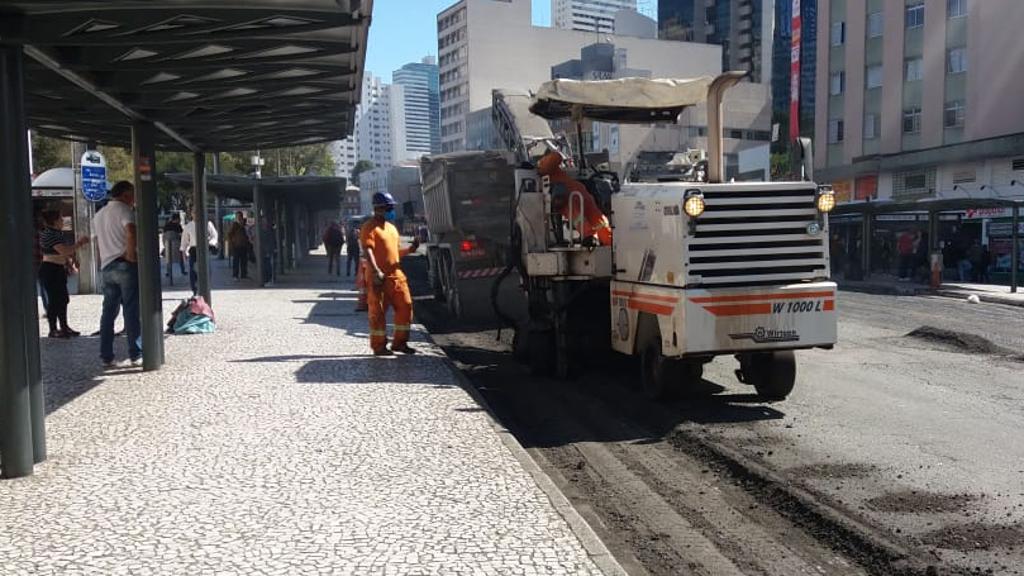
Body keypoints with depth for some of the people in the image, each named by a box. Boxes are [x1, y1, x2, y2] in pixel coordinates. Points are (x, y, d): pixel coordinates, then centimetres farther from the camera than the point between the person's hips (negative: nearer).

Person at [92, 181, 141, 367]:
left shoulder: (98, 215, 20)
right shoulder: (123, 209, -6)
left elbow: (98, 242, 20)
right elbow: (131, 233, -24)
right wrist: (131, 255, -15)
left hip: (107, 267, 7)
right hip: (126, 266, -7)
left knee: (108, 311, 9)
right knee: (132, 310, -3)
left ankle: (106, 356, 10)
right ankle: (135, 355, -1)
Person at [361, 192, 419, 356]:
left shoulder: (392, 227, 20)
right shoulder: (370, 227, -7)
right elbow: (368, 251, -18)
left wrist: (409, 249, 8)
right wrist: (375, 271, -29)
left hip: (396, 275, 8)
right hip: (379, 277, -8)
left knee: (405, 306, 6)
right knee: (378, 312, -1)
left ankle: (400, 342, 16)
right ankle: (379, 346, 7)